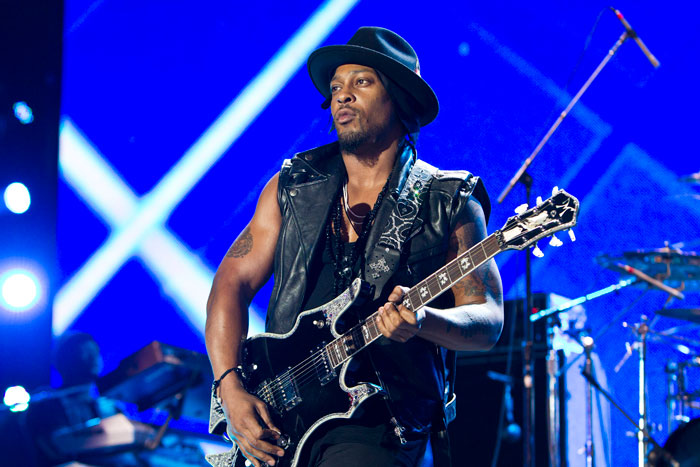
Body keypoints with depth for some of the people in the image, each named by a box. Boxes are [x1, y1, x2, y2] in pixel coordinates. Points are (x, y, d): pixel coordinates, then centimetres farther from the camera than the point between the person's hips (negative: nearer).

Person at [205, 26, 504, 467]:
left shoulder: (449, 203, 3)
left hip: (376, 425, -3)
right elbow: (233, 281, 9)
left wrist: (421, 320, -24)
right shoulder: (293, 186, 12)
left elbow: (488, 320, -2)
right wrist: (231, 387, -5)